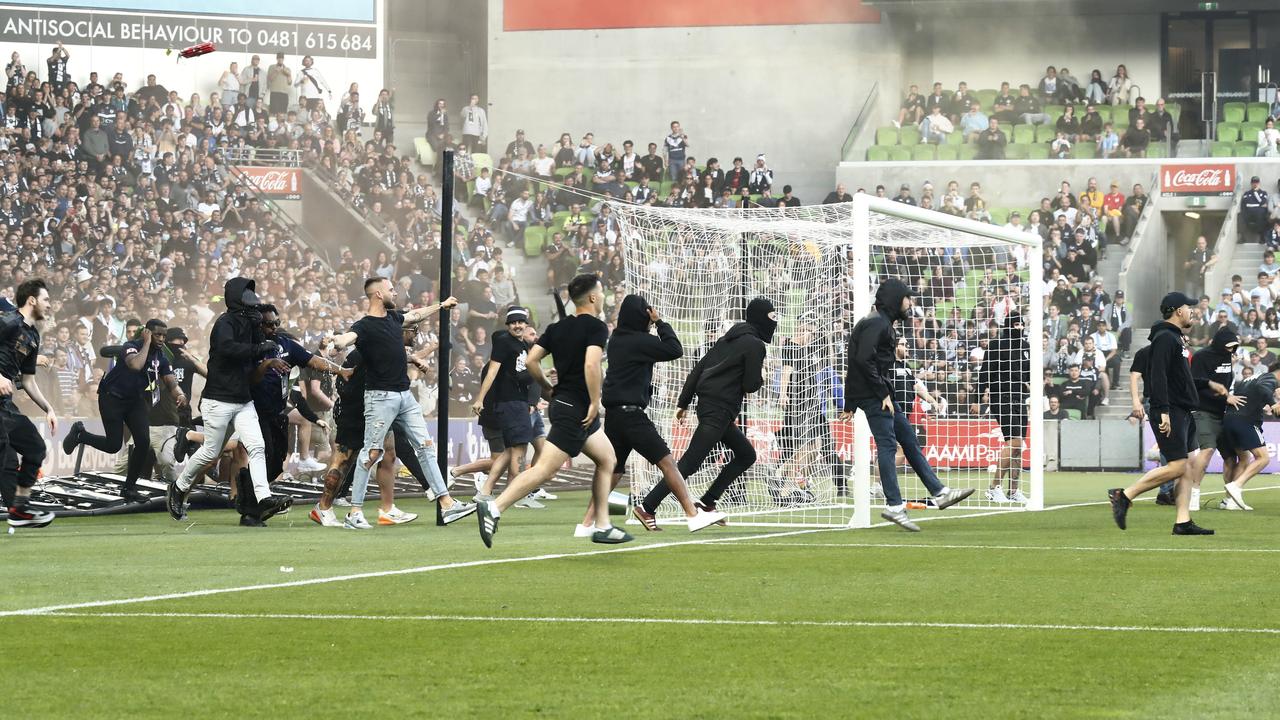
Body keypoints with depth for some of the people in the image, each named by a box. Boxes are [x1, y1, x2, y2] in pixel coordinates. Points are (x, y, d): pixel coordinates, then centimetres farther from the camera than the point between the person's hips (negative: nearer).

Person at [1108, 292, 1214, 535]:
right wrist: (1164, 412, -25)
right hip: (1171, 412, -10)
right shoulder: (1165, 338, -11)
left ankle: (1183, 522, 3)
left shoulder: (1177, 338, 21)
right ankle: (1124, 496, -9)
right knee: (1176, 466, -14)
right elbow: (1158, 377, -20)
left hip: (1183, 412, 10)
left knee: (1187, 467, 5)